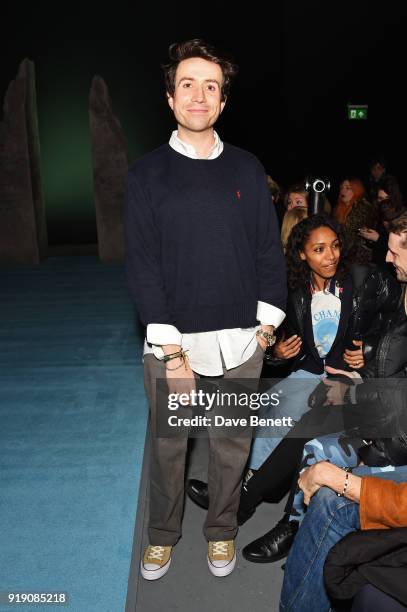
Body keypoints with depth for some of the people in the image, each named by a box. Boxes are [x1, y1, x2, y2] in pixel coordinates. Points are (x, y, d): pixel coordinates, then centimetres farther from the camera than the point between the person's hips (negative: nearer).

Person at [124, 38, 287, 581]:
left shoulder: (247, 169, 4)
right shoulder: (147, 173, -2)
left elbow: (270, 249, 6)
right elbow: (141, 263, -7)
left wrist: (268, 323, -1)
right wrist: (172, 349, -12)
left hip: (240, 339, 2)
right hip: (172, 340, -1)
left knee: (232, 445, 15)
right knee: (167, 445, 13)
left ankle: (222, 531, 39)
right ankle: (163, 533, 37)